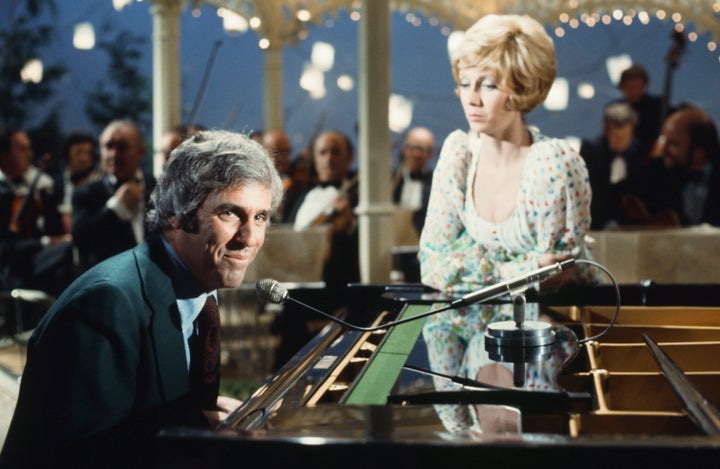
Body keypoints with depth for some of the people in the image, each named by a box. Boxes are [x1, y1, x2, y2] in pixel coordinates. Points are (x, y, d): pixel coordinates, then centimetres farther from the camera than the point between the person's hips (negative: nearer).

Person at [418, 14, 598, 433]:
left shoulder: (557, 163, -18)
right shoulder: (459, 151, -4)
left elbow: (552, 278, -15)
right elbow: (435, 264, -5)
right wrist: (518, 269, -16)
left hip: (557, 317, -4)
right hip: (486, 311, 5)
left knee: (495, 352, -25)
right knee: (441, 325, -19)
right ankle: (462, 432, -3)